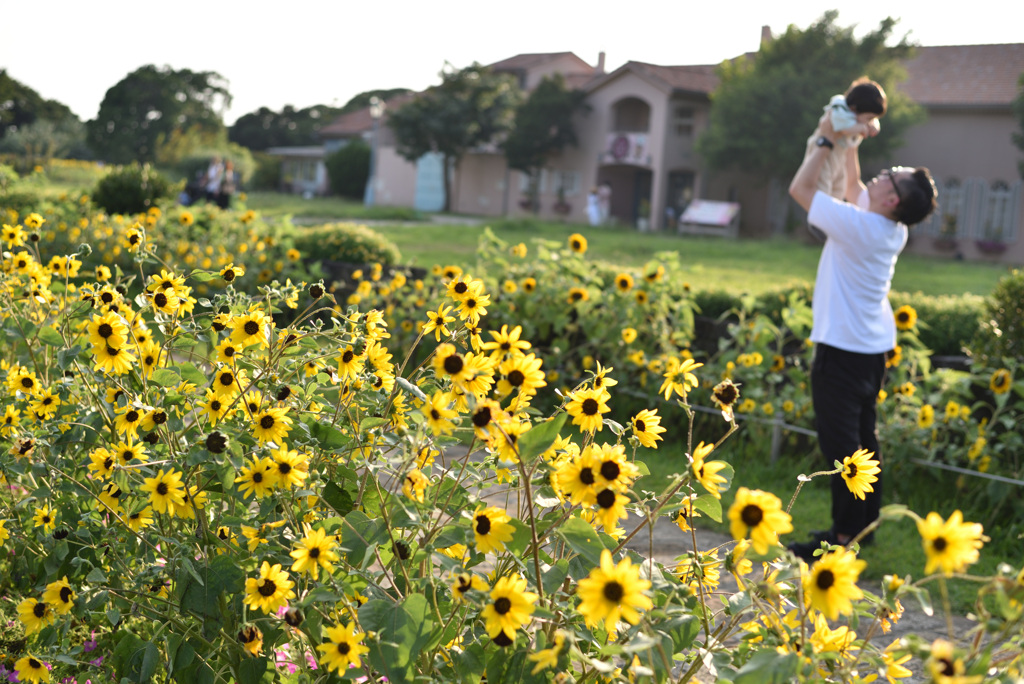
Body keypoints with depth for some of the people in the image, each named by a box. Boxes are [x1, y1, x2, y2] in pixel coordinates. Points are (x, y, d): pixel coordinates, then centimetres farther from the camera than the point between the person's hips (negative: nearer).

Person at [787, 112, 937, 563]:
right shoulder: (893, 229, 3)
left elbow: (799, 188, -12)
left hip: (842, 350, -9)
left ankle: (845, 537, -2)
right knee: (862, 437, 16)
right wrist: (849, 144, 17)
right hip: (874, 345, 9)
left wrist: (827, 140, -5)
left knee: (841, 444, -6)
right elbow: (854, 188, 22)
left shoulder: (856, 226, -21)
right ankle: (864, 523, 26)